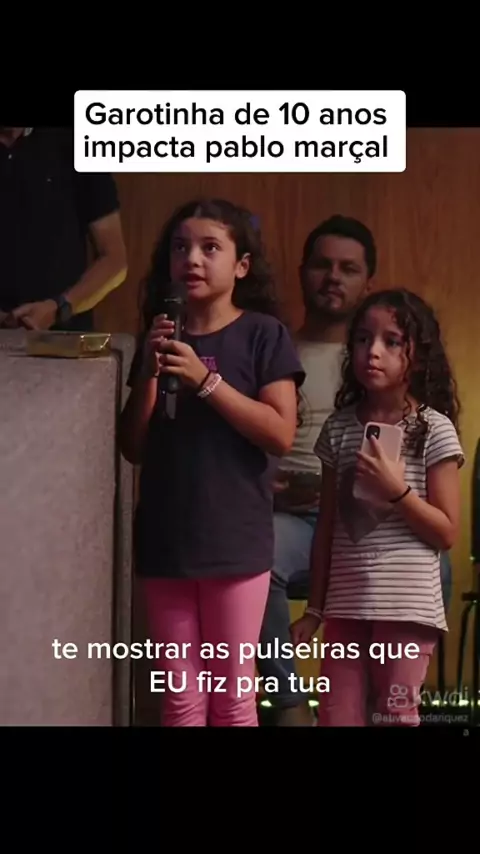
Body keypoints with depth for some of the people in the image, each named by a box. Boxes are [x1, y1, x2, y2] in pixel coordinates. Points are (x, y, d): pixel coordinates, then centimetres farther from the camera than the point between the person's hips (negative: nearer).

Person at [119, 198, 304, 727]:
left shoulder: (262, 333, -4)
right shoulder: (160, 338, 9)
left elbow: (281, 435, -12)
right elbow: (134, 448, 8)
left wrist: (206, 379, -18)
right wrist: (149, 373, -7)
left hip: (235, 542, -4)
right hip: (165, 542, 4)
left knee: (232, 696, 4)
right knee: (180, 698, 11)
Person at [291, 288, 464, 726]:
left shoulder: (434, 428, -4)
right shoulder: (339, 427, 7)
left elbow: (447, 533, -4)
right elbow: (327, 527, 11)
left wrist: (397, 489, -18)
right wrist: (314, 608, 11)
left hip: (406, 606, -3)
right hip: (346, 604, 4)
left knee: (394, 717, 1)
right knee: (337, 717, 3)